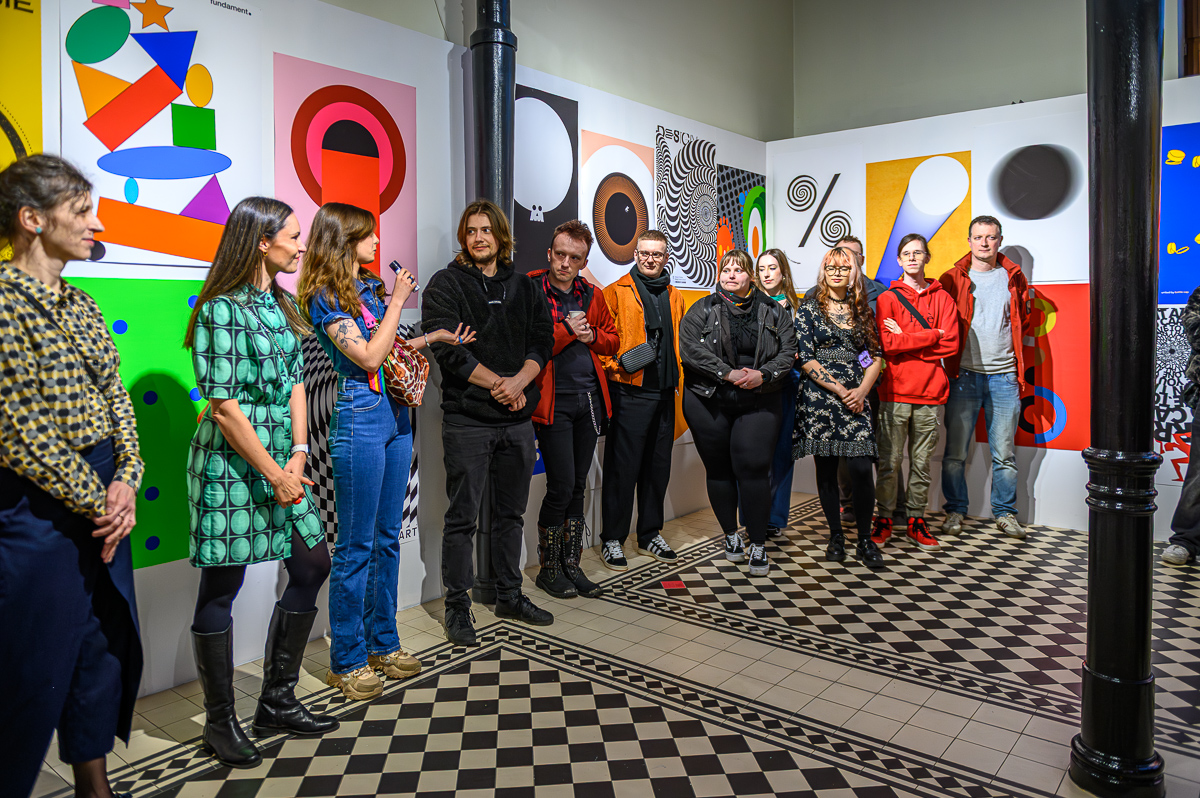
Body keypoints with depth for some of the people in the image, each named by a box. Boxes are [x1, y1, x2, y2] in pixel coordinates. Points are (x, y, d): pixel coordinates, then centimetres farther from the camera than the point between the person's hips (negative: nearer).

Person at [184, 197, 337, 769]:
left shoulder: (280, 304, 12)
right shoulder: (221, 309, -13)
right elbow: (224, 406, -17)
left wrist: (298, 454, -1)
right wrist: (275, 475, -15)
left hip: (281, 459, 9)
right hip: (230, 464, -8)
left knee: (312, 566, 10)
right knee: (220, 591, 4)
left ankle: (277, 701, 25)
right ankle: (220, 723, 21)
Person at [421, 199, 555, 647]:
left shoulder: (524, 287, 13)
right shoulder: (446, 285, 0)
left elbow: (542, 341, 6)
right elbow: (447, 348, -12)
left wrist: (518, 382, -12)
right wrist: (498, 383, -13)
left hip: (518, 418, 5)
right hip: (467, 420, -4)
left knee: (511, 512, 14)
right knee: (463, 517, 2)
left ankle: (510, 596, 28)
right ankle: (458, 607, 15)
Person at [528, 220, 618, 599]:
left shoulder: (592, 296, 12)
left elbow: (612, 339, 19)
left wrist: (591, 335, -1)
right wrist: (566, 330, -15)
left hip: (589, 397, 6)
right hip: (554, 400, -5)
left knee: (577, 486, 11)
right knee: (561, 488, -6)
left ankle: (571, 565, 23)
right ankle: (549, 568, 14)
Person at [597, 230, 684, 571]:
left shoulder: (674, 296, 17)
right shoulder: (616, 293, -1)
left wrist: (676, 372, 11)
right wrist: (617, 363, -18)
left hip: (664, 393, 6)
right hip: (629, 392, -6)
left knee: (658, 466, 12)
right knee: (623, 467, -2)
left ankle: (650, 535, 26)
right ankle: (612, 540, 10)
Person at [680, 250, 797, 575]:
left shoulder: (773, 311, 10)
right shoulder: (702, 310, 5)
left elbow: (788, 351, 4)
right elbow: (691, 348, -9)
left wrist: (763, 375, -14)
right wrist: (728, 373, -18)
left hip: (759, 403, 0)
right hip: (708, 402, 1)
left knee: (753, 466, -9)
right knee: (718, 469, 8)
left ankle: (758, 544, 3)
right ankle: (731, 534, 27)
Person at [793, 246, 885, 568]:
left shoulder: (862, 311, 15)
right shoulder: (809, 309, 5)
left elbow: (876, 355, 11)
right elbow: (805, 358, -4)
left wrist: (862, 389, -6)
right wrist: (839, 389, -9)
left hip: (855, 398, 2)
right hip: (819, 399, -2)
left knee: (861, 468, -8)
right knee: (826, 467, 4)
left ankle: (865, 539, 6)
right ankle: (836, 535, 18)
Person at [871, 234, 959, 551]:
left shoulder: (942, 298, 11)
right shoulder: (887, 298, 6)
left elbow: (951, 344, -1)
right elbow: (887, 344, -9)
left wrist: (906, 340, -6)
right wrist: (931, 336, -7)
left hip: (929, 393, 2)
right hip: (895, 393, -2)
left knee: (921, 462, 7)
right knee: (889, 461, 0)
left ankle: (916, 522, 16)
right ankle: (883, 520, 11)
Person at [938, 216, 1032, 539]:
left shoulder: (1013, 277, 12)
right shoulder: (953, 279, 5)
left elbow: (1025, 325, 19)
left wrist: (1030, 305, 1)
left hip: (1004, 376, 2)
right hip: (964, 375, -1)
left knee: (1004, 453, 6)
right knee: (955, 451, 2)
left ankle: (1005, 512, 20)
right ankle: (955, 510, 16)